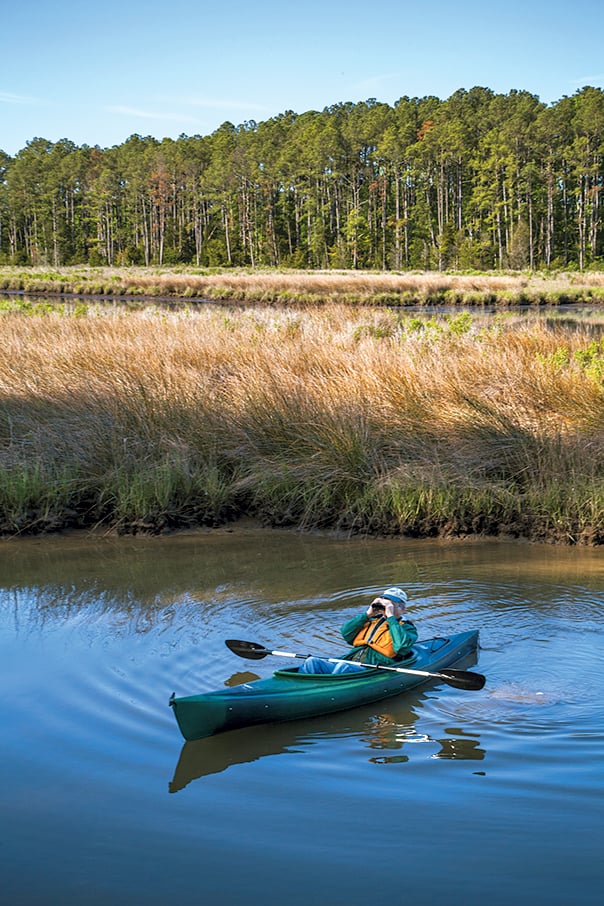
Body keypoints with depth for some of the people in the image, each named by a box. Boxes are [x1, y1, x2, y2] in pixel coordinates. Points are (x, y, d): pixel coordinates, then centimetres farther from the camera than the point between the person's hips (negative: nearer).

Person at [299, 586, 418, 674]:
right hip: (349, 663, 6)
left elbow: (401, 646, -11)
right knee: (312, 662, -17)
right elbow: (345, 633, 17)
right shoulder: (373, 620, 29)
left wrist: (391, 617, -3)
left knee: (343, 667, -37)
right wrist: (367, 614, 11)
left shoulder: (407, 628, 14)